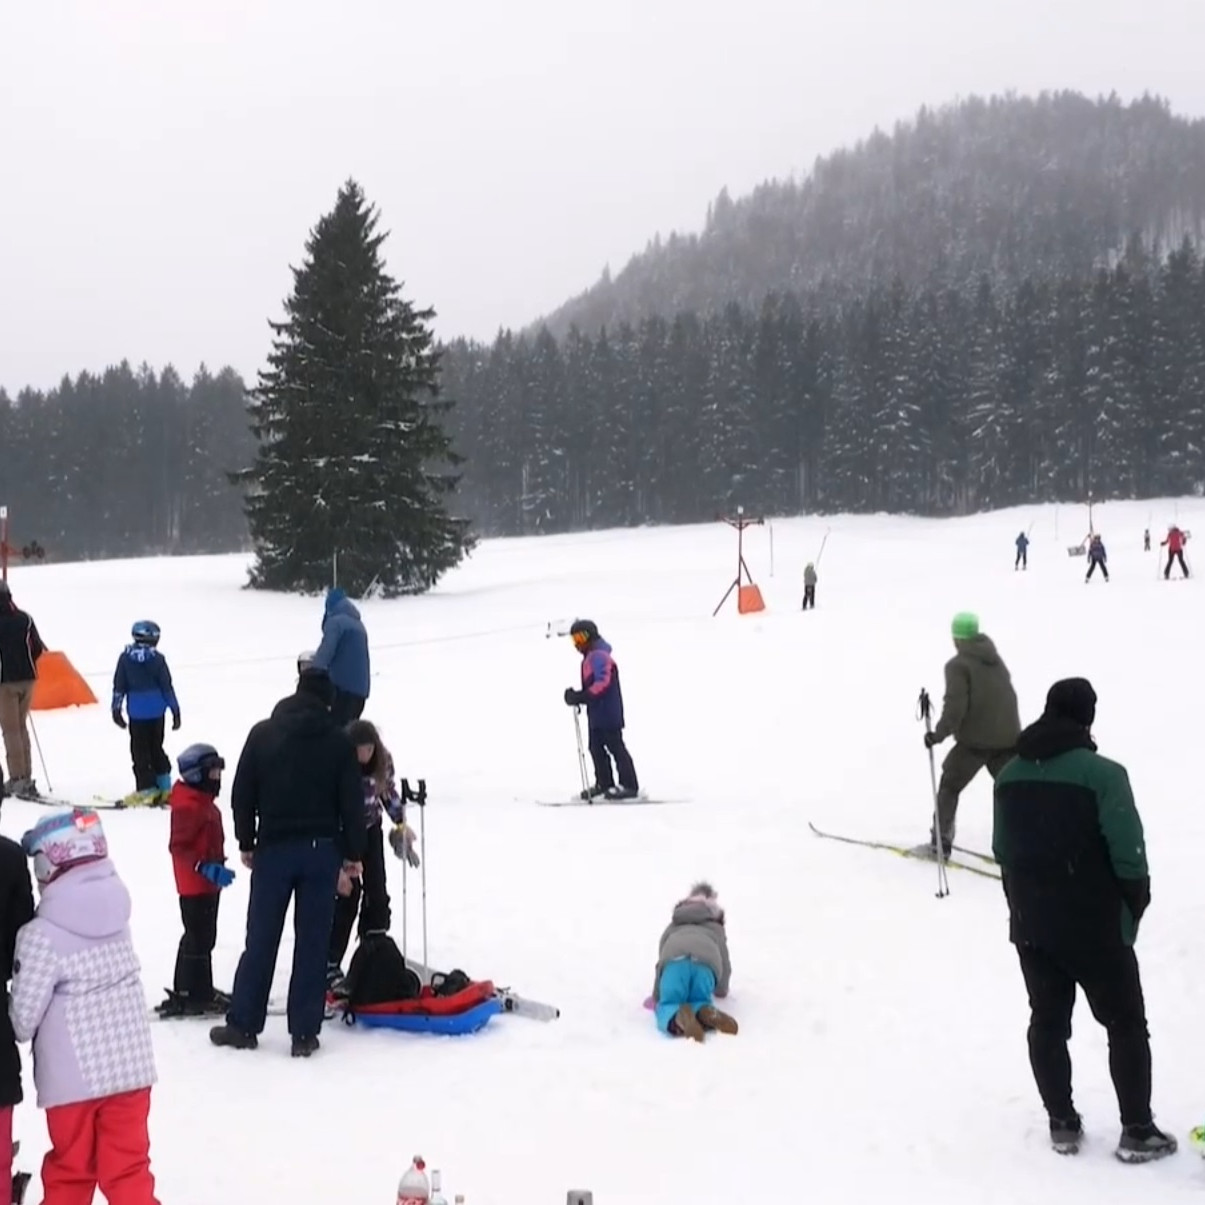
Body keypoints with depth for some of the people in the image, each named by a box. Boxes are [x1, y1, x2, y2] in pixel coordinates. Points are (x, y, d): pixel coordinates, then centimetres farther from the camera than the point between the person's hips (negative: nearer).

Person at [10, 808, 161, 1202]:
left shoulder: (42, 934, -18)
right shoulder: (115, 911, 0)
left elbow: (24, 1011, -12)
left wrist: (19, 1035, 11)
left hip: (73, 1074, -4)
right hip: (130, 1064, 4)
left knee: (70, 1167, 14)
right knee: (128, 1164, 10)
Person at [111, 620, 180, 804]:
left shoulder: (125, 658, -4)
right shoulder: (157, 658, -6)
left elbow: (119, 686, 1)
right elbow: (167, 686, -4)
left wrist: (116, 709, 12)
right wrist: (175, 711, 3)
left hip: (137, 712, -2)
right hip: (157, 711, 2)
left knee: (140, 750, 3)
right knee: (156, 747, 15)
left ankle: (147, 788, 0)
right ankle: (164, 785, 17)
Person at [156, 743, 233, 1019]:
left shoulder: (205, 802, 13)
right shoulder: (188, 807, -19)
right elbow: (178, 847, -24)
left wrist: (217, 868, 21)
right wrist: (207, 868, -30)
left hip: (207, 884, 11)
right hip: (195, 885, -11)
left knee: (202, 938, 16)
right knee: (199, 939, -6)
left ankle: (187, 991, 25)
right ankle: (196, 995, -1)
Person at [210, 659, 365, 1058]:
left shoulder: (262, 733, -1)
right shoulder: (339, 741, -4)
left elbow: (242, 794, 2)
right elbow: (352, 803, -3)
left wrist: (246, 842, 12)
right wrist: (353, 854, 7)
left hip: (274, 848, 1)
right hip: (322, 850, -1)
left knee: (260, 939, 9)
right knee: (312, 942, 4)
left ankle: (243, 1024, 13)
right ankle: (304, 1032, 5)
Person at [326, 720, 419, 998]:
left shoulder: (383, 761, -15)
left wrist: (401, 823, -6)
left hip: (370, 830, 5)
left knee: (377, 894, 3)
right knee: (348, 895, -12)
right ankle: (330, 968, -6)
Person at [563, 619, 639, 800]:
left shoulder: (599, 656, -15)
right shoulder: (590, 657, 18)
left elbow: (602, 683, -25)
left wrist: (582, 696, -28)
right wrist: (577, 696, 8)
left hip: (607, 712, -11)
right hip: (597, 713, 11)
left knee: (615, 747, -8)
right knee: (596, 747, 12)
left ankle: (629, 786, -5)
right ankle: (604, 783, 20)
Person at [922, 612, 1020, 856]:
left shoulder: (958, 665, -7)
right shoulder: (996, 660, 14)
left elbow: (955, 705, -16)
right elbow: (1008, 697, 18)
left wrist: (939, 733, -10)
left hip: (975, 739, -5)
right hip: (1008, 737, 5)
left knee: (949, 786, 10)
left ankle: (940, 842, 10)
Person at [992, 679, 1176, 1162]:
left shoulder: (1009, 776, 1)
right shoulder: (1102, 774, -19)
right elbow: (1129, 857, -18)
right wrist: (1131, 913, -2)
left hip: (1030, 926, 5)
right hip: (1096, 928, -5)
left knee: (1047, 1022, 16)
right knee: (1126, 1025, 9)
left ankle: (1062, 1124, 22)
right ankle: (1137, 1132, 13)